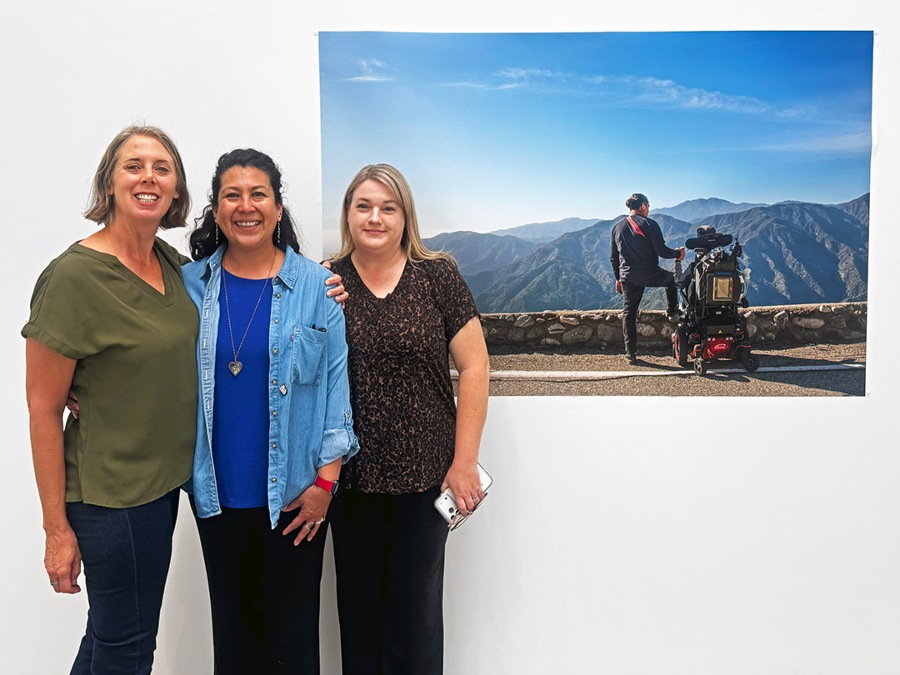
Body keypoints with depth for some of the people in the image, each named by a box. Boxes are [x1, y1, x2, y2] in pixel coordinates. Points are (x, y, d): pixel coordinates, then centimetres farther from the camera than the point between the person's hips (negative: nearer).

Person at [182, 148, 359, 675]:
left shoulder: (316, 287, -4)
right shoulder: (190, 284, 2)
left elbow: (337, 384, -4)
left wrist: (326, 480, -8)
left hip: (294, 493, -2)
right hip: (217, 491, 2)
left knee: (292, 630, 9)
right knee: (231, 620, 17)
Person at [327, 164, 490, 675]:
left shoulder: (437, 275, -1)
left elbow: (474, 367, -3)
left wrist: (464, 461, -6)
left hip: (424, 474, -1)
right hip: (350, 476, 2)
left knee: (417, 610, 9)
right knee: (358, 608, 14)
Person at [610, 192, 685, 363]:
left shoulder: (617, 227, 8)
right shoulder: (650, 224, -8)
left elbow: (613, 258, 11)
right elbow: (661, 251, -13)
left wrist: (618, 278, 21)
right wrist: (677, 253, 7)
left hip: (628, 277, 4)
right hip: (650, 275, -4)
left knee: (629, 312, 11)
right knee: (671, 279, 29)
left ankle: (630, 353, 10)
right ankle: (673, 312, 33)